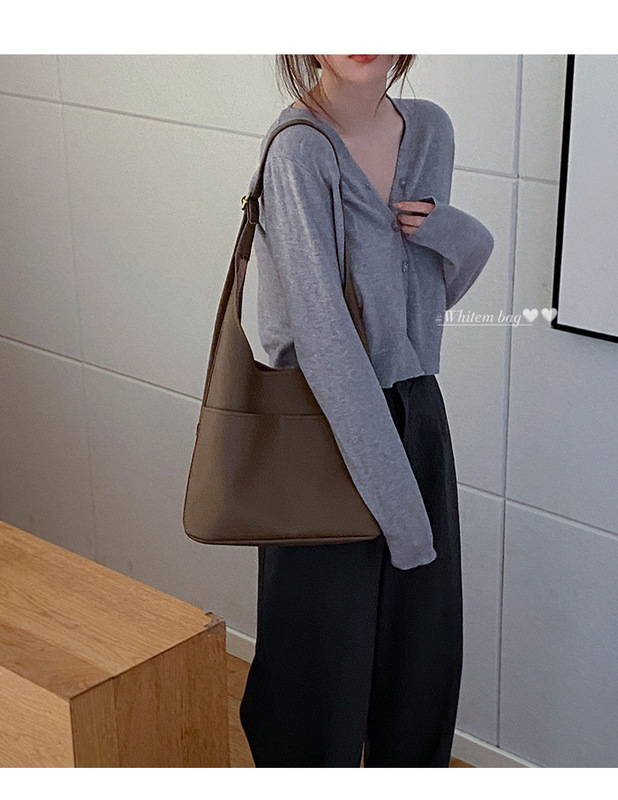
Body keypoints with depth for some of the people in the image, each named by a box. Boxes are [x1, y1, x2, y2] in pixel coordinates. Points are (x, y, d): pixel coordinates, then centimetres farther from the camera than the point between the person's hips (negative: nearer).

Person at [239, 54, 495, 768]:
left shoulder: (430, 129, 3)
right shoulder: (298, 151, -19)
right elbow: (323, 334, -25)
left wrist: (451, 232, -8)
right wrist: (393, 491, -25)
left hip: (416, 414, 7)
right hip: (325, 426, -7)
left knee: (423, 647, 19)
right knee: (323, 652, 8)